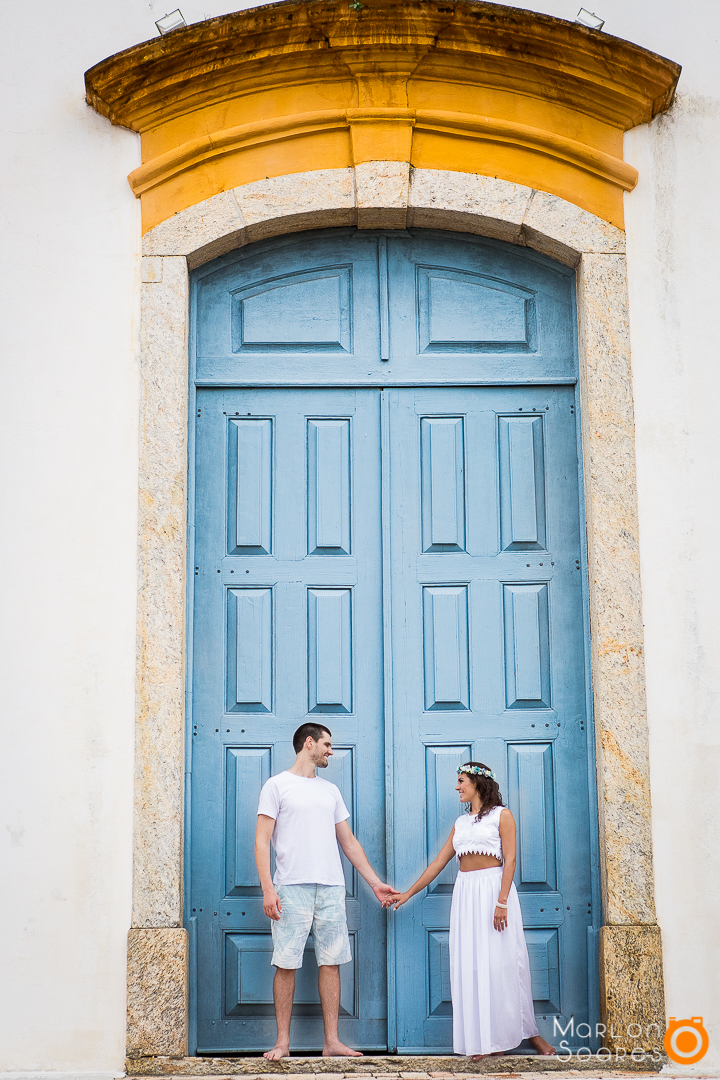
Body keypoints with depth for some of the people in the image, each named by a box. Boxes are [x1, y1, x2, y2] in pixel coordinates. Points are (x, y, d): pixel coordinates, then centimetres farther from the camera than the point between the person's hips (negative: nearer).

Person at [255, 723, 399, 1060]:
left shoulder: (331, 791, 19)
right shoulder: (277, 785, 3)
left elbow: (349, 842, 23)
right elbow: (262, 841, -2)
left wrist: (375, 882, 19)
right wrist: (267, 888, -13)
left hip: (331, 888, 5)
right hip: (292, 888, -5)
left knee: (331, 962, 3)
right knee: (286, 964, -3)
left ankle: (332, 1042, 8)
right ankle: (282, 1042, 6)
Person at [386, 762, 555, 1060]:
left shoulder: (501, 815, 0)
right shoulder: (461, 822, 16)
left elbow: (509, 860, -8)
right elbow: (439, 862, 18)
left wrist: (502, 902, -19)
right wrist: (407, 894, 16)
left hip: (494, 888, -5)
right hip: (466, 893, 5)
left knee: (501, 962, -5)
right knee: (470, 965, 0)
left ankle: (527, 1030, 7)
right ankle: (486, 1040, 4)